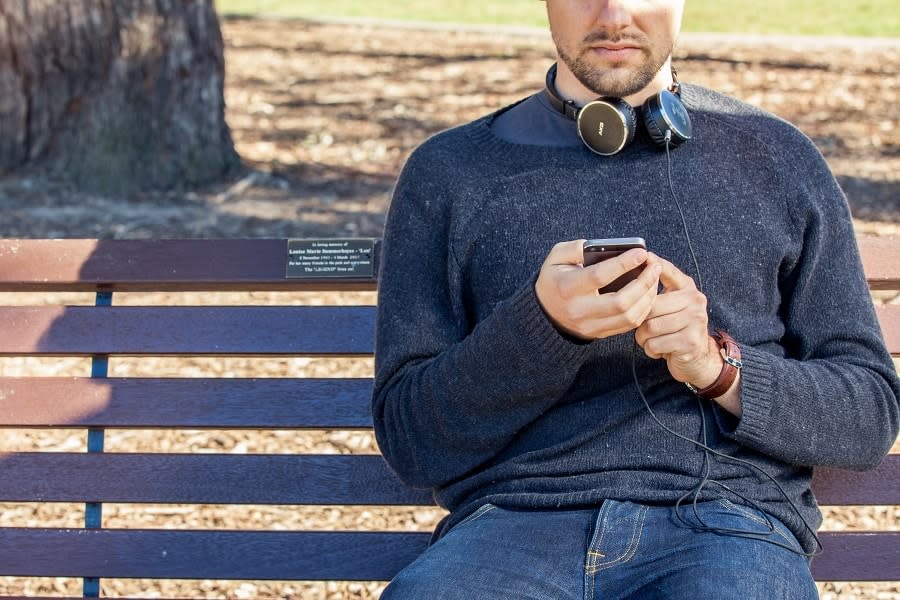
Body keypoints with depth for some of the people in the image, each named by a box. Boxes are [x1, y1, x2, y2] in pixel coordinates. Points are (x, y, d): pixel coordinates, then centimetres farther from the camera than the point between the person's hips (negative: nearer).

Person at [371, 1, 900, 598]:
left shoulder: (782, 161, 16)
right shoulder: (446, 173, 13)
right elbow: (411, 440, 6)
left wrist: (720, 367, -6)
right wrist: (543, 325, -11)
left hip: (725, 523, 0)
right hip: (513, 518, 0)